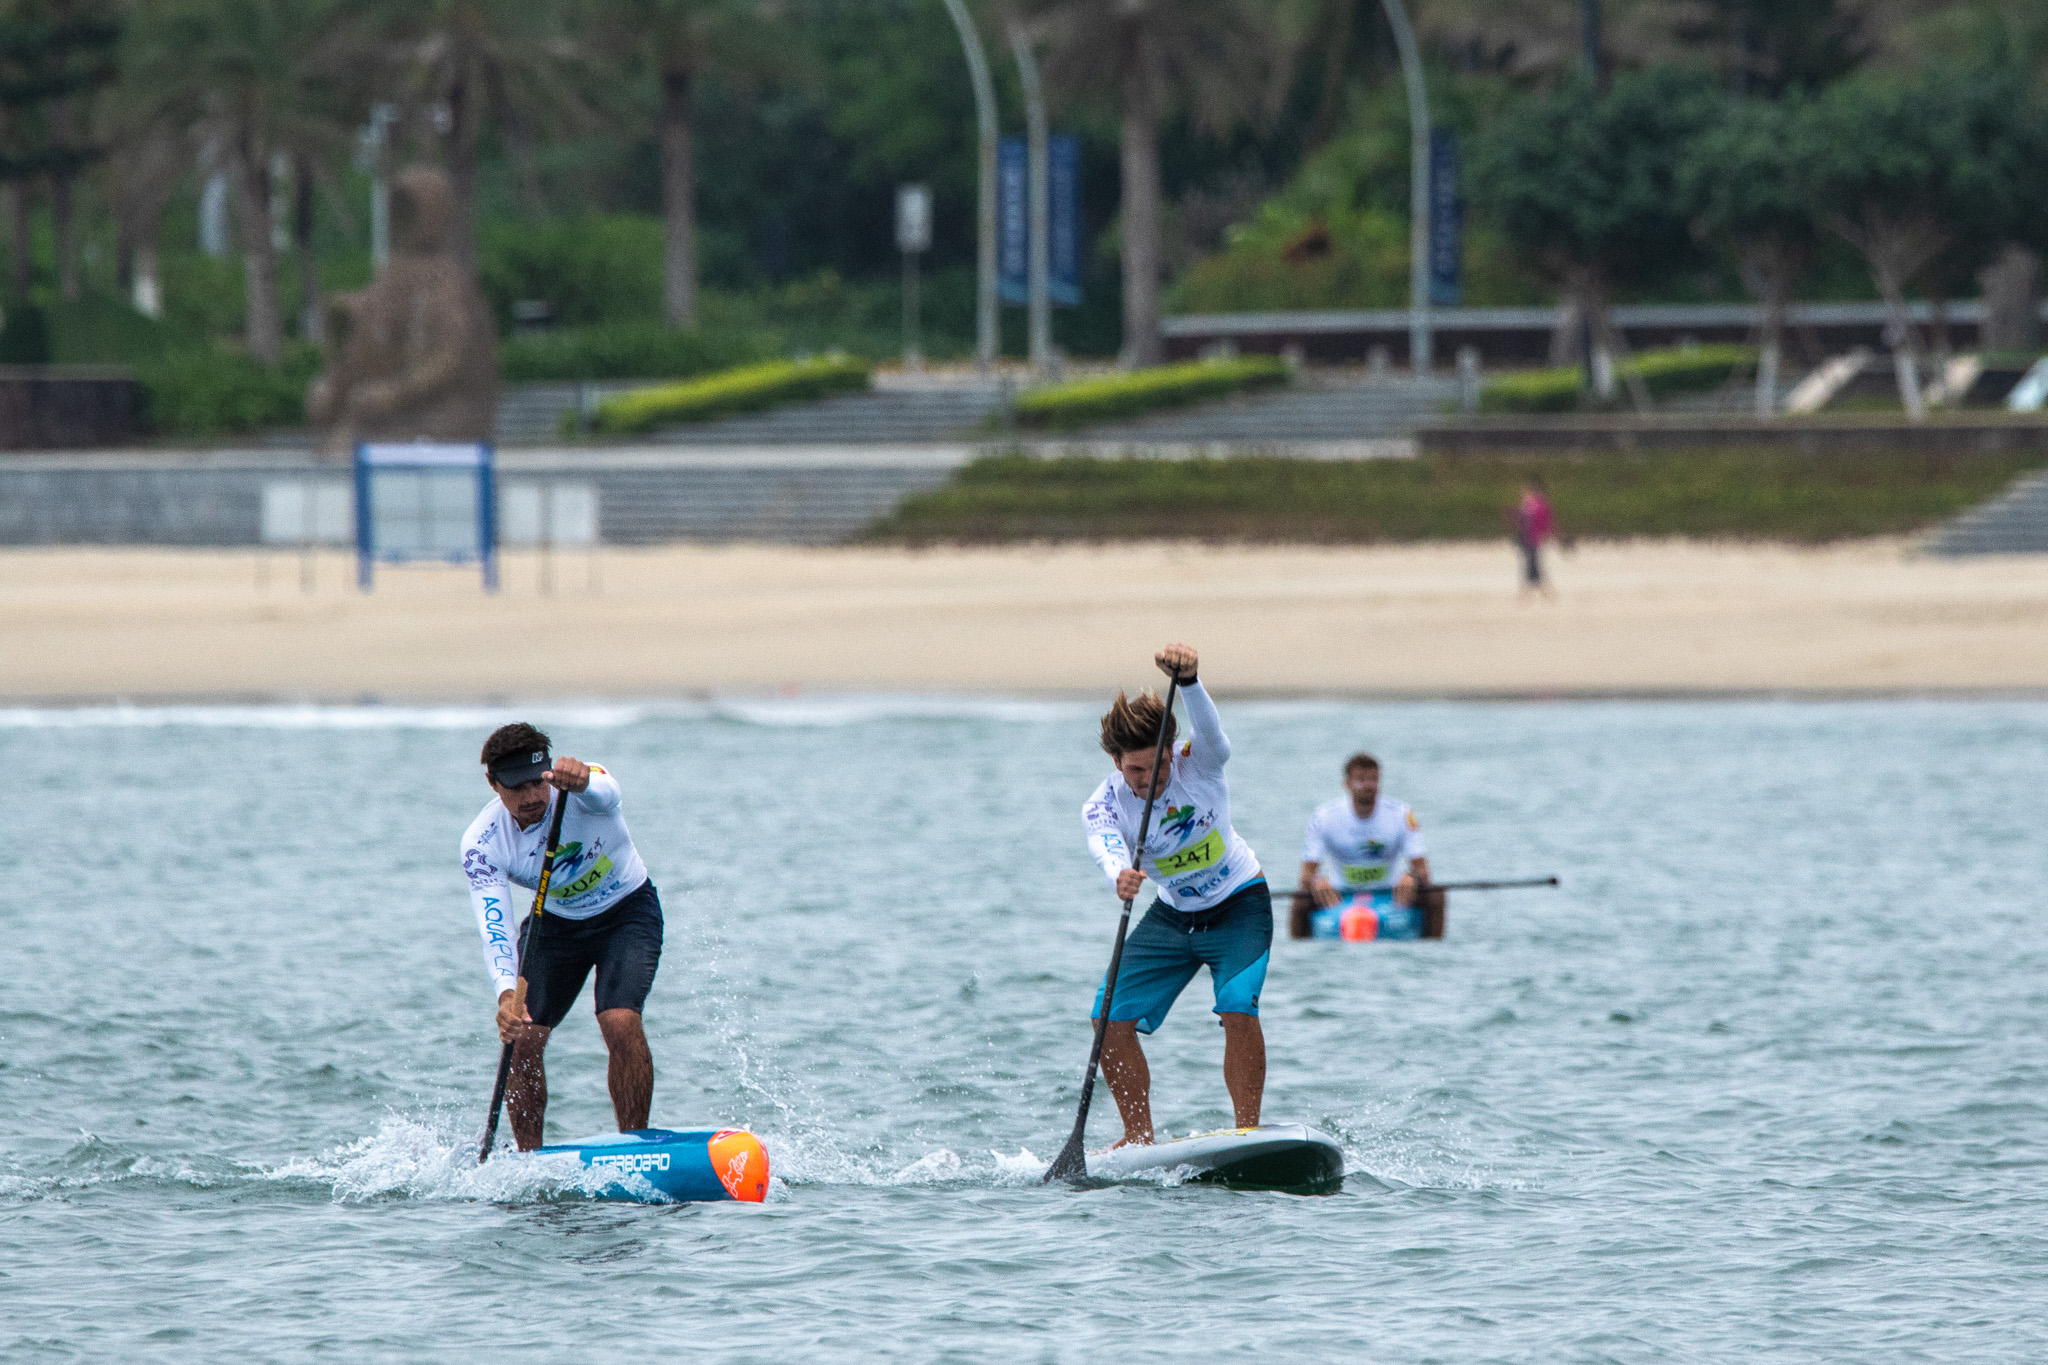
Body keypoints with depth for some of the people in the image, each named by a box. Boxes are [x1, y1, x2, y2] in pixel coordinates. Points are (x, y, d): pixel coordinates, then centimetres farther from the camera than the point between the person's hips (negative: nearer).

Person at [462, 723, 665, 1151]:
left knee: (620, 1022, -24)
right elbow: (494, 927, -32)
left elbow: (601, 791, -56)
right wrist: (508, 993, -51)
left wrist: (580, 781, -81)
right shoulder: (481, 844, -23)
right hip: (554, 921, 3)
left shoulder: (581, 791, -30)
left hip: (626, 911, -3)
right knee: (522, 1037, -10)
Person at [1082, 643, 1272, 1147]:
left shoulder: (1199, 767, -23)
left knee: (1237, 1008, -26)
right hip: (1173, 916, 4)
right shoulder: (1103, 807, -18)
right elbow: (1108, 848, -39)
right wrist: (1121, 877, -64)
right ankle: (1139, 1137, 6)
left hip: (1238, 906, -4)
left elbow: (1207, 728, -46)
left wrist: (1187, 679, -66)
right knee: (1111, 1018, -7)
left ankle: (1248, 1130, -20)